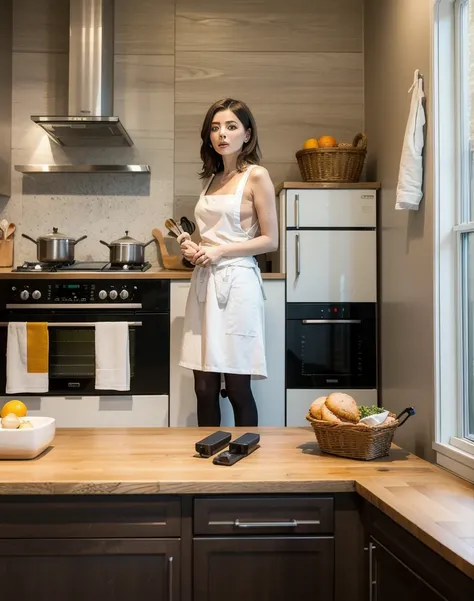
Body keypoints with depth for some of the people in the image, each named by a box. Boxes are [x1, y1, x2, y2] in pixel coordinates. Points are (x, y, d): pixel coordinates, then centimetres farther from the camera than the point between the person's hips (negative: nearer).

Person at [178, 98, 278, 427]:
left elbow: (270, 240, -6)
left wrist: (220, 251, -13)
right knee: (204, 387, 7)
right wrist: (193, 246, 5)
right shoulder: (212, 179, 17)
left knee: (238, 387, -1)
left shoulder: (257, 176, -2)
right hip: (204, 283, 6)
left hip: (236, 281, -6)